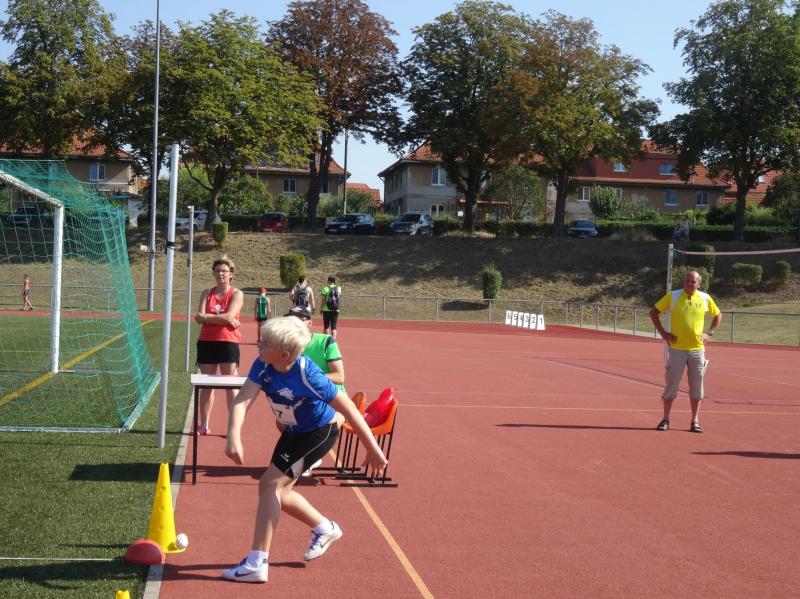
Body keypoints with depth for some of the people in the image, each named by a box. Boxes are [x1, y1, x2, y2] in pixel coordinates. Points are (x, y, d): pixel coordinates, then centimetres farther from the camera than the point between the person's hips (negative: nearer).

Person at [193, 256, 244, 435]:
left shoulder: (236, 294, -1)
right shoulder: (207, 293, 9)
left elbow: (229, 316, -16)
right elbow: (200, 318, -4)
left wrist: (207, 317, -10)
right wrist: (223, 319, -15)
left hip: (228, 343, -4)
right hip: (206, 342, 4)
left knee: (231, 386, -1)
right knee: (206, 384, 10)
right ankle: (204, 425, 17)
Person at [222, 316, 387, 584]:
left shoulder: (307, 376, -35)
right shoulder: (263, 365, -20)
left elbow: (348, 409, -29)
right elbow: (242, 400, -30)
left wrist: (372, 449, -25)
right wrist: (234, 437, -49)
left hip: (319, 432, -8)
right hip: (294, 431, 8)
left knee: (270, 484, -16)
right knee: (279, 492, 15)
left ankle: (256, 563, -12)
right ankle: (325, 529, 39)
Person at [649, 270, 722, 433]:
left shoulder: (705, 298, 4)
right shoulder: (673, 296, -1)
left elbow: (718, 315, 20)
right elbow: (653, 312, 5)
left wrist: (709, 333, 8)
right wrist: (663, 333, -1)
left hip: (697, 349, 2)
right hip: (677, 348, -2)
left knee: (696, 386, 4)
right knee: (671, 384, 0)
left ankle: (695, 421, 13)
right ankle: (665, 419, 10)